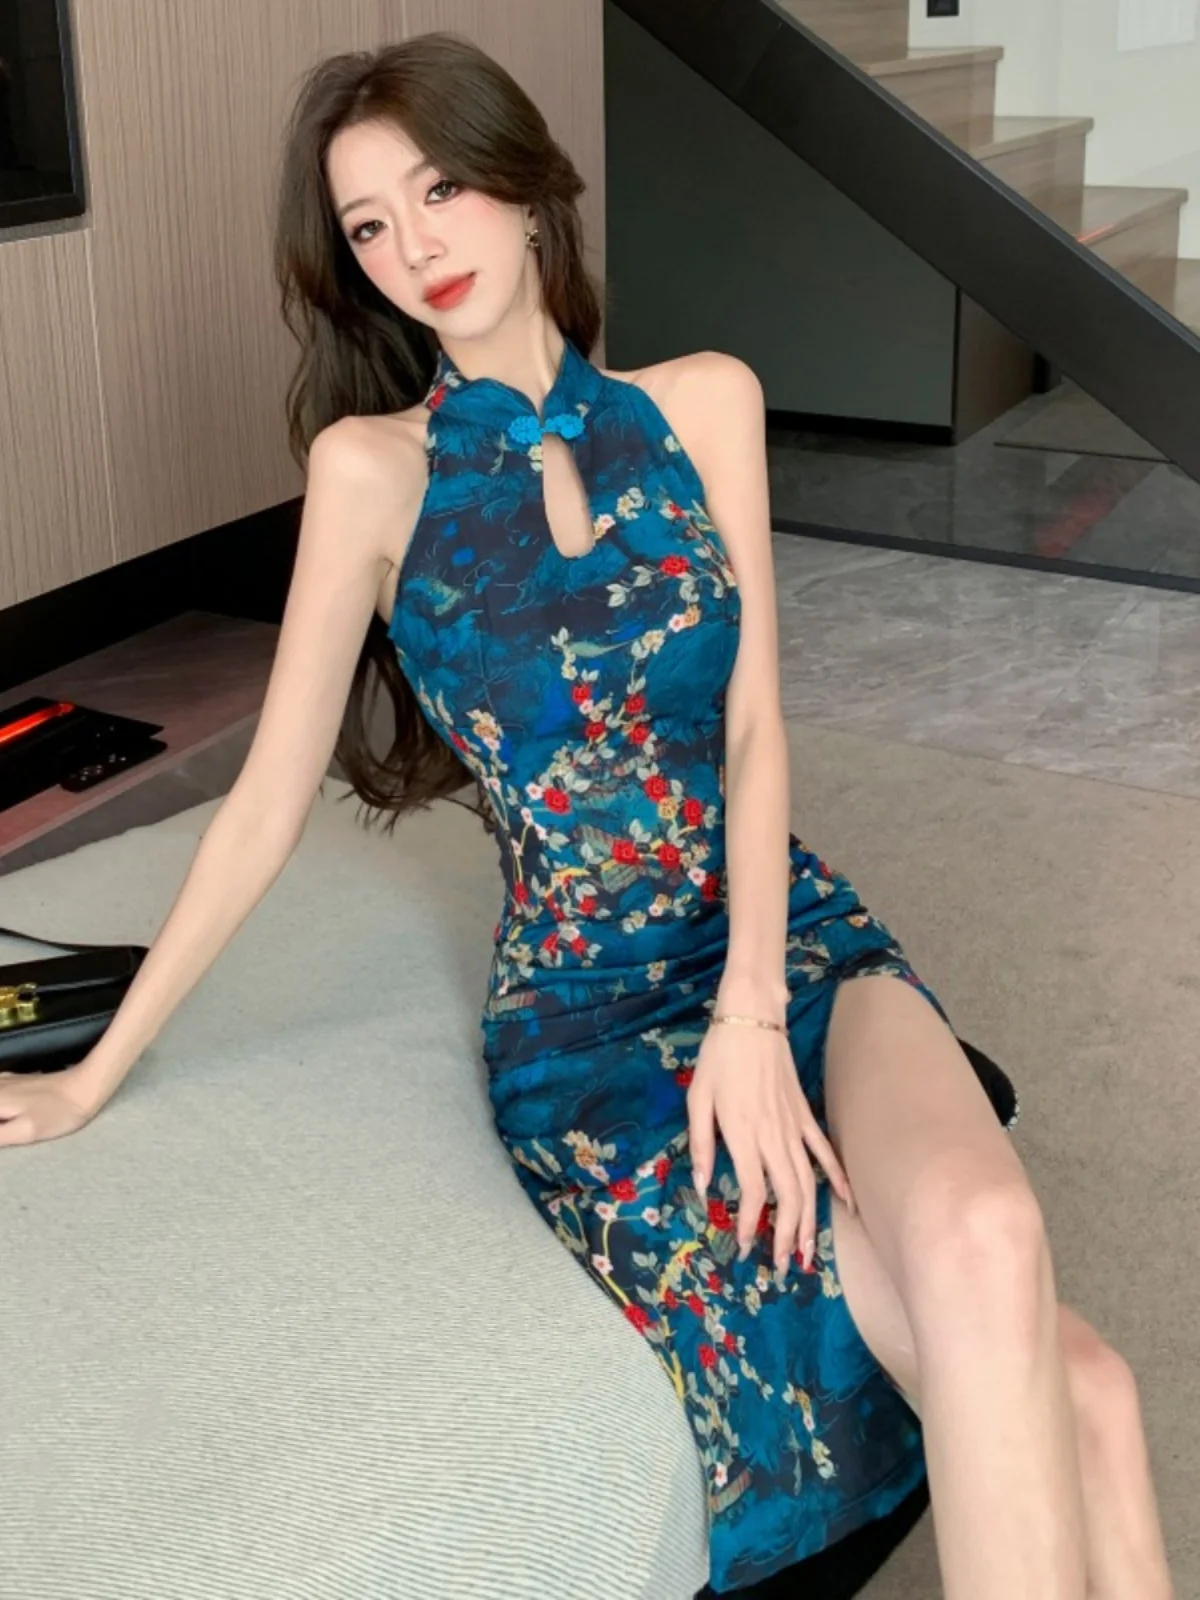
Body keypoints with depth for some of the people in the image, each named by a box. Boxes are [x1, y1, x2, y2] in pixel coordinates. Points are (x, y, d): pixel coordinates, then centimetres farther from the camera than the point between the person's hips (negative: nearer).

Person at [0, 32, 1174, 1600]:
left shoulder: (704, 402, 4)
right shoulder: (372, 467, -2)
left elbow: (753, 729, 0)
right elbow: (269, 799, 2)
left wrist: (754, 1009, -14)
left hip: (792, 931, 3)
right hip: (588, 1005, -2)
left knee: (985, 1247, -31)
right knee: (1069, 1390, -24)